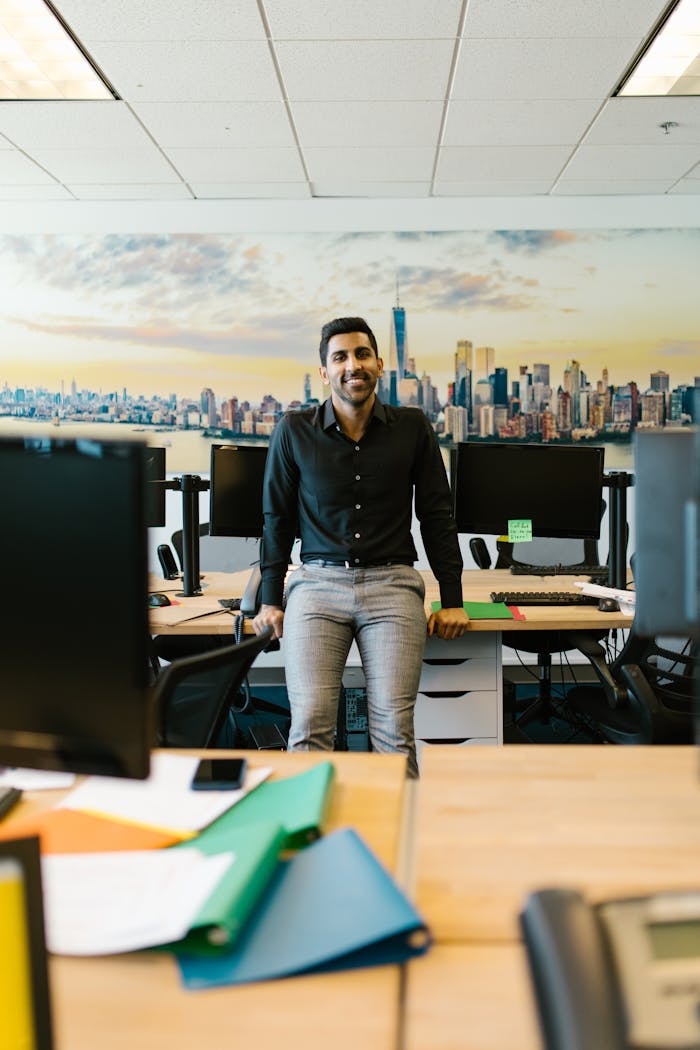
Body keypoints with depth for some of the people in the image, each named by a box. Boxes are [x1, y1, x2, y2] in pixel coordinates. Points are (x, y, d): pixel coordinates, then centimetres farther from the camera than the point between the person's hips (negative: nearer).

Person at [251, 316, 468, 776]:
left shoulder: (413, 427, 6)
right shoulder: (295, 430, 5)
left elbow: (437, 514, 10)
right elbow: (277, 516, 12)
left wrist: (452, 600, 6)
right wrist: (270, 599, 8)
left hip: (392, 582, 0)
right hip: (318, 582, 0)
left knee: (393, 727, -12)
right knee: (309, 725, -13)